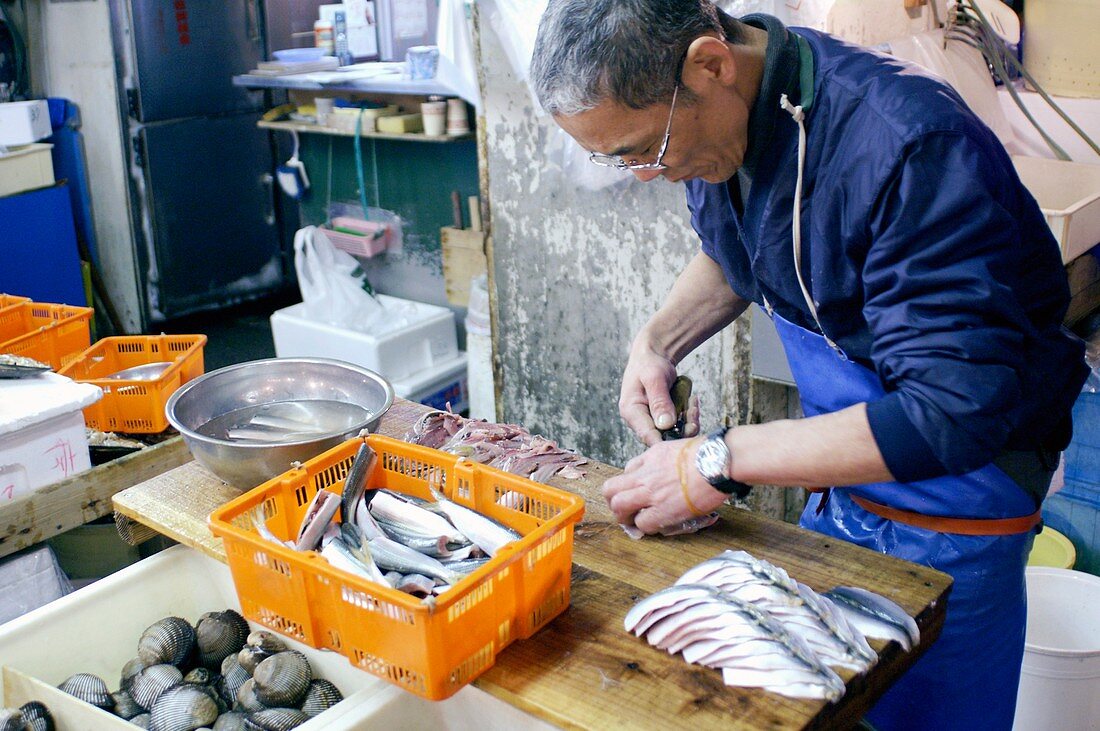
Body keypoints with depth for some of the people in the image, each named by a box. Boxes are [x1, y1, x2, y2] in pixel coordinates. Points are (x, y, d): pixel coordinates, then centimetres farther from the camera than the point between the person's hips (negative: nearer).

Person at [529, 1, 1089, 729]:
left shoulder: (911, 147, -33)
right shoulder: (716, 115, -7)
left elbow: (953, 413, -32)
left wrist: (718, 462, -28)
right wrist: (659, 341, -4)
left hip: (952, 493, -7)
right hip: (840, 484, 7)